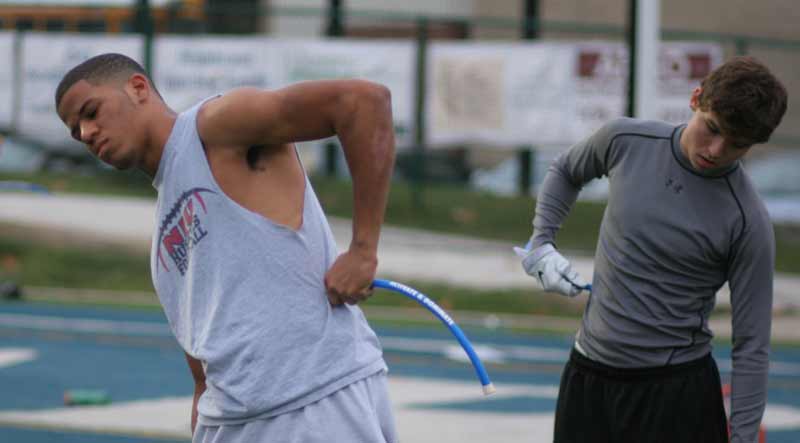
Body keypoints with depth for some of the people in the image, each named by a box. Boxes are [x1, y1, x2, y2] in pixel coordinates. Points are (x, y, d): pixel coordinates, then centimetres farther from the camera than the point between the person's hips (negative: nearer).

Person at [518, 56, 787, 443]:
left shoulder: (747, 222, -16)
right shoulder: (625, 141, -5)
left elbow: (751, 346, -12)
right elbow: (565, 172, 20)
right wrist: (541, 244, 8)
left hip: (676, 391, -4)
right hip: (586, 375, 4)